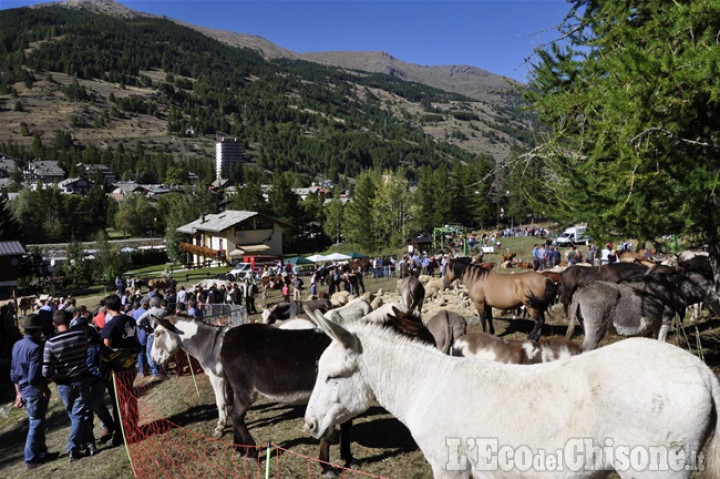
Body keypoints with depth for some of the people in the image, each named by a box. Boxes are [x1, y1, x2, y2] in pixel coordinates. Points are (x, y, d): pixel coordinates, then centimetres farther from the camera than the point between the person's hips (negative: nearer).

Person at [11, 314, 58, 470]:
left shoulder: (17, 345, 4)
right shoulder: (35, 348, -24)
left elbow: (14, 372, 12)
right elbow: (33, 378, -26)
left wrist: (18, 392, 20)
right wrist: (46, 390, -11)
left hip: (24, 391, 9)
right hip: (35, 392, -9)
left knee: (38, 423, 21)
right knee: (36, 425, 7)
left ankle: (41, 453, 32)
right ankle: (30, 459, 18)